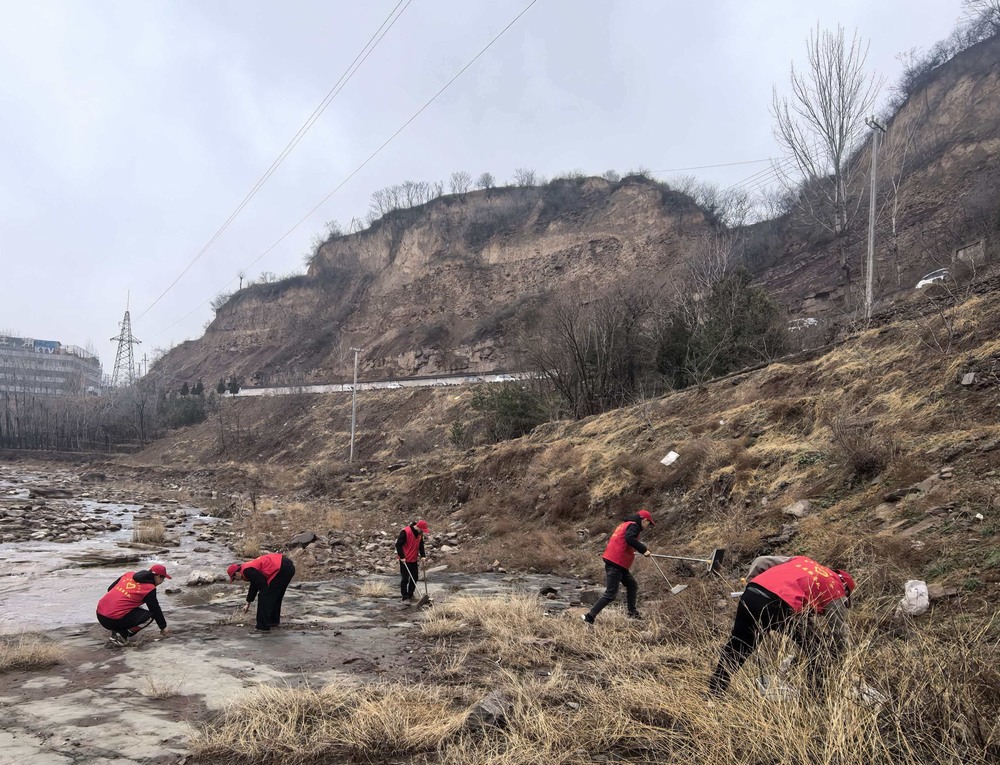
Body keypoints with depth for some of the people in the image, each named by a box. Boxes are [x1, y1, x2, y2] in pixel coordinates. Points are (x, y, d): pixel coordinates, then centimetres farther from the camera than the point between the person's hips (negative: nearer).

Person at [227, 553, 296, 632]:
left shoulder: (246, 571, -4)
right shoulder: (249, 567, 27)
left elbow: (263, 584, -9)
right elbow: (253, 587, 40)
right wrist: (248, 604, 51)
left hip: (282, 569, -10)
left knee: (264, 597, 0)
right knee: (276, 596, 24)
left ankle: (263, 627, 5)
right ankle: (274, 621, 35)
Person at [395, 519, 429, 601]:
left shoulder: (420, 533, 2)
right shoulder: (405, 532, -21)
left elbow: (421, 545, 14)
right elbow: (398, 544, -19)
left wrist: (422, 556, 3)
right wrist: (402, 557, -18)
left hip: (414, 560, 7)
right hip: (405, 560, -7)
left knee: (414, 578, 11)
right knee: (405, 578, -2)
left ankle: (410, 595, 23)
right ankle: (405, 597, 7)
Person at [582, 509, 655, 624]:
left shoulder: (625, 524, 20)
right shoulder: (634, 526, -8)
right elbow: (630, 538, -27)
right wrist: (644, 549, -21)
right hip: (616, 564, -10)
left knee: (632, 585, 19)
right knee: (611, 594, -8)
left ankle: (632, 613, 25)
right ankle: (589, 617, -9)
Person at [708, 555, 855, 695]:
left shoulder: (801, 559, 35)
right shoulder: (837, 590, 23)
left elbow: (760, 562, 27)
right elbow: (840, 633, 25)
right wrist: (832, 655, 40)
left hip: (750, 594, 5)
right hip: (779, 606, -5)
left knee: (735, 647, 20)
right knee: (813, 648, 21)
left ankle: (713, 694, 26)